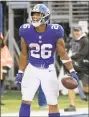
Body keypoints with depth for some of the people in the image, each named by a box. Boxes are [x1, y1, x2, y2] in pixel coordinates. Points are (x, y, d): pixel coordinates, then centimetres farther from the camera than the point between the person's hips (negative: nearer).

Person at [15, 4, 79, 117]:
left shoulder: (54, 32, -16)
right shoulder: (26, 31, -11)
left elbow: (63, 54, -4)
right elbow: (24, 54, 4)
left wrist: (72, 71, -3)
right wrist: (20, 72, 7)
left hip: (48, 70, -1)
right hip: (32, 69, 1)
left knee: (53, 103, 4)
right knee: (26, 101, -4)